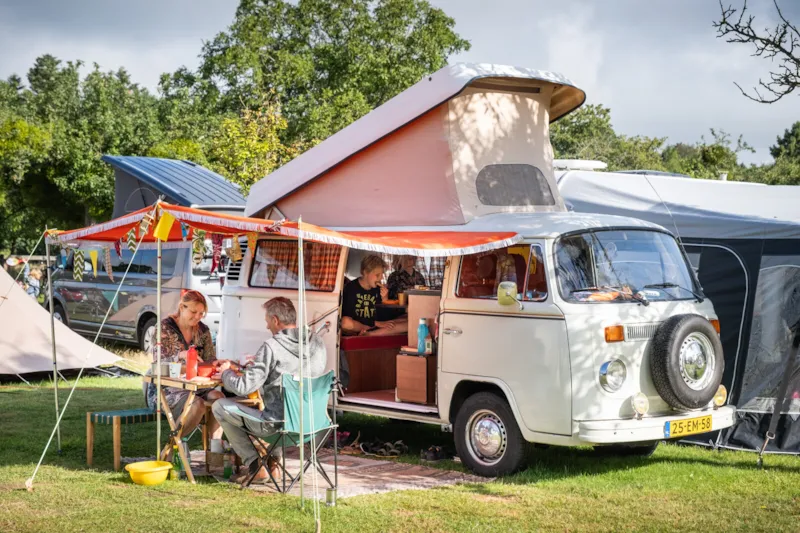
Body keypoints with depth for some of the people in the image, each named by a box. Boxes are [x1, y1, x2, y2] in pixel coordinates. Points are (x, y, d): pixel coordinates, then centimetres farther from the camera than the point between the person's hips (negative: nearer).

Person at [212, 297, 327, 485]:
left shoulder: (272, 347, -17)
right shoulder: (317, 343, 3)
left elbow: (243, 388, -16)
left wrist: (226, 372, 5)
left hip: (278, 424, -7)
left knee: (220, 407, 8)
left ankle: (254, 465, 9)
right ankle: (272, 463, 31)